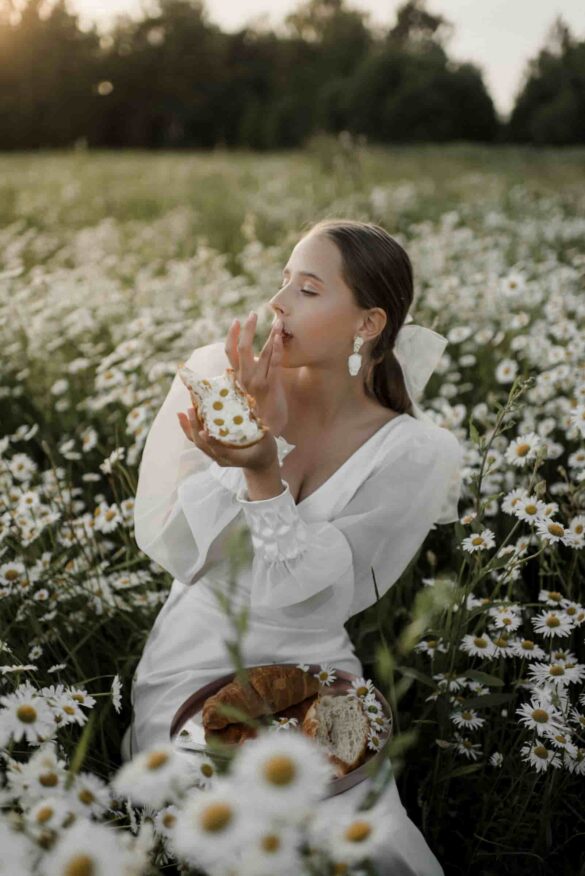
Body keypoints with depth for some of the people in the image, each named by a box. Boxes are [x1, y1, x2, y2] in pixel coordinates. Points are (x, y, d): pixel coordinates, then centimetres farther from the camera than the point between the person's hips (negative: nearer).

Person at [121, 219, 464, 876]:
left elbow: (296, 592, -15)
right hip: (196, 656, 0)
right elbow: (168, 550, -14)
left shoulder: (413, 452, -11)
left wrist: (263, 470, -31)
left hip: (314, 667, 1)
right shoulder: (214, 377, -10)